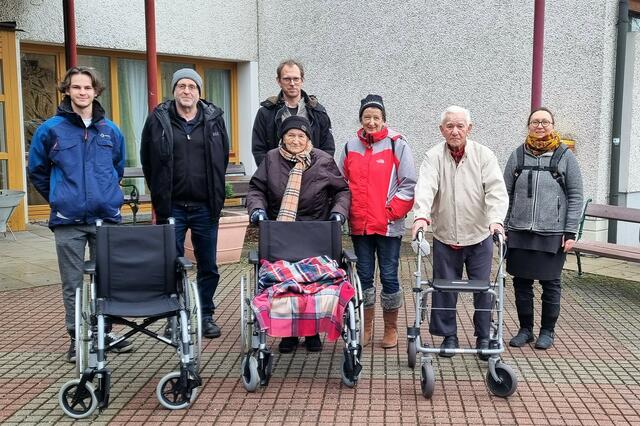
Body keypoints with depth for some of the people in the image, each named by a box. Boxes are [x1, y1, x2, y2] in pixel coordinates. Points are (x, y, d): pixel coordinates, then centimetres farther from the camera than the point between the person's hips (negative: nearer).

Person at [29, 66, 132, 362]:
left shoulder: (110, 131, 6)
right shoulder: (51, 129, -1)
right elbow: (37, 172, 9)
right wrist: (60, 199, 11)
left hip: (106, 217, 2)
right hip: (68, 221, -2)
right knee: (72, 284, 6)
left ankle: (106, 331, 23)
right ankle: (76, 337, 19)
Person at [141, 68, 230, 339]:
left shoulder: (214, 119, 4)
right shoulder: (158, 119, 1)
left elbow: (222, 158, 12)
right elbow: (148, 161, 8)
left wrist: (215, 196, 9)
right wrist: (161, 195, 7)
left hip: (205, 206, 1)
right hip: (172, 206, -1)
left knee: (208, 266, 9)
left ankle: (206, 315, 23)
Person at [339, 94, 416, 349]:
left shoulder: (397, 145, -3)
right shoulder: (351, 146, 8)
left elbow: (408, 185, -5)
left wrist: (392, 212, -10)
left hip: (388, 225, -3)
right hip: (359, 225, 4)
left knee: (389, 277, 3)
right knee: (364, 276, 11)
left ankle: (391, 330, 19)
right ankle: (366, 328, 24)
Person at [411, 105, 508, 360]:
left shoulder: (483, 155, -3)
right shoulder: (434, 157, -3)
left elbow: (496, 189, -14)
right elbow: (425, 187, -20)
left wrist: (496, 218, -31)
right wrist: (421, 215, -38)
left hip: (479, 236, 0)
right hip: (445, 237, 0)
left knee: (483, 289, 8)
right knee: (445, 289, 8)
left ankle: (484, 337, 24)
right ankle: (448, 336, 25)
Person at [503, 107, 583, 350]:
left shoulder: (565, 156, 2)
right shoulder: (518, 155, 7)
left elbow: (576, 196, 1)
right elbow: (506, 194, 9)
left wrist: (570, 232, -5)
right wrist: (502, 227, 3)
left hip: (552, 233, -2)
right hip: (519, 233, 2)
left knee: (550, 284, 6)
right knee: (521, 283, 8)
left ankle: (547, 331, 22)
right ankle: (525, 329, 23)